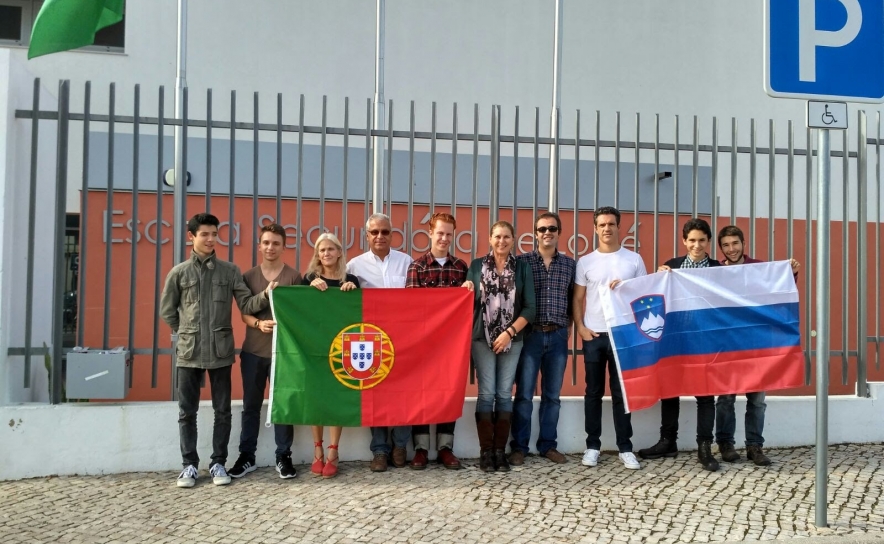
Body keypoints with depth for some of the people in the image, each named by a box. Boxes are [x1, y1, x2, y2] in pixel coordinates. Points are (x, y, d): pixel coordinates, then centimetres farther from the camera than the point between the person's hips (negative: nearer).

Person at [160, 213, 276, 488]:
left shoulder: (230, 270, 4)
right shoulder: (178, 273, 3)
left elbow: (246, 305, 0)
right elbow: (167, 311, 10)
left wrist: (265, 295, -17)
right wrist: (187, 332, 7)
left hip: (221, 351, 0)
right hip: (189, 352, 0)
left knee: (222, 411, 6)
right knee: (187, 412, 7)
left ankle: (218, 463, 18)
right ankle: (189, 465, 18)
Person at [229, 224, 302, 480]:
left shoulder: (294, 276, 0)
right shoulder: (248, 276, 7)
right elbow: (244, 314, 6)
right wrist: (259, 323, -14)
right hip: (253, 351, 2)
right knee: (251, 405, 10)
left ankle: (283, 456, 16)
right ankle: (246, 456, 21)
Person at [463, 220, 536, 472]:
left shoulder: (523, 268, 5)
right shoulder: (477, 266, 6)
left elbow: (530, 307, 0)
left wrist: (509, 332, -10)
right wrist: (465, 293, -11)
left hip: (512, 339, 1)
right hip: (482, 338, 0)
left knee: (505, 394, 2)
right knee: (486, 394, -4)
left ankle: (500, 450, 9)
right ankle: (486, 451, 3)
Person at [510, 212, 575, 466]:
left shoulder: (570, 264, 9)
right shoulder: (521, 261, 0)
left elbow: (573, 299, 13)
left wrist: (568, 322, 2)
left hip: (558, 336, 3)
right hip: (530, 334, -3)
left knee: (552, 395, 9)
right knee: (524, 394, 0)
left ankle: (548, 445, 20)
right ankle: (519, 447, 9)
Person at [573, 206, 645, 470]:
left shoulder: (634, 259, 5)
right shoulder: (585, 262, 6)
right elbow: (577, 299, 7)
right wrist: (581, 327, -5)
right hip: (593, 334, 1)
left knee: (622, 392, 4)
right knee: (593, 392, 6)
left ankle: (625, 448, 12)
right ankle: (593, 446, 14)